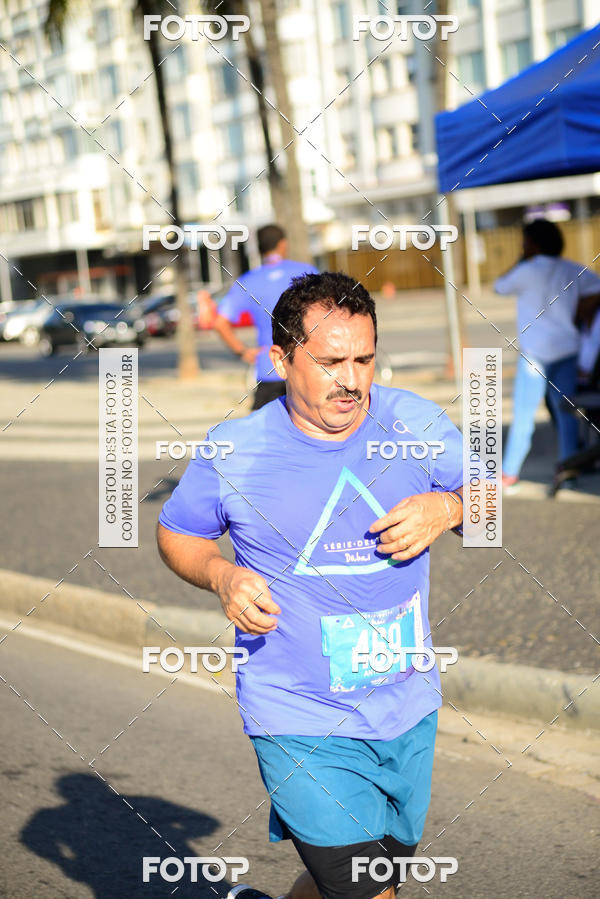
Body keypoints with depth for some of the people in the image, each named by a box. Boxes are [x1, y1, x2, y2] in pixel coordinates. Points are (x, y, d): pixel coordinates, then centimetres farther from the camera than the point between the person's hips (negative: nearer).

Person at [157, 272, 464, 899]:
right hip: (301, 723, -4)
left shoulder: (414, 420, -4)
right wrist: (221, 576, -14)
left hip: (409, 706, 5)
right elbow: (175, 533, 7)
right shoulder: (233, 449, -9)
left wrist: (445, 508, -13)